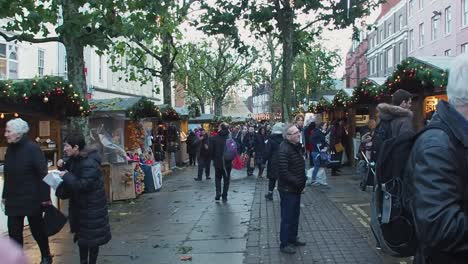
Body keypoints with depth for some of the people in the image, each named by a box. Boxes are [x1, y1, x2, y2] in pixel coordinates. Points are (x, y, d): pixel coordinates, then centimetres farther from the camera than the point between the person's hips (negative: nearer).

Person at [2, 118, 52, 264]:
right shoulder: (10, 149, 5)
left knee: (37, 229, 10)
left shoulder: (32, 148, -15)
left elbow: (43, 174, -16)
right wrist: (5, 195, 14)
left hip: (31, 198, -5)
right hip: (13, 199, 5)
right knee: (14, 232, 7)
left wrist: (45, 197, -18)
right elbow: (8, 175, 13)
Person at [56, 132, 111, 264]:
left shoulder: (89, 163, -26)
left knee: (92, 236, 5)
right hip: (79, 204, 9)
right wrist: (63, 165, -2)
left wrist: (66, 176, -21)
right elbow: (71, 171, 18)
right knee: (82, 236, 18)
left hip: (92, 206, -9)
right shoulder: (75, 159, 2)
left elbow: (83, 185, -31)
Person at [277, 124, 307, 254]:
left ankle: (292, 238, 37)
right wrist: (298, 182, -22)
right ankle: (284, 244, 14)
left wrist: (303, 179, 8)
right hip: (287, 189, -9)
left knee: (295, 215, 21)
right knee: (287, 217, 1)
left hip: (296, 188, 9)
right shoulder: (284, 150, -24)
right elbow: (284, 172, -27)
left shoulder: (297, 146, 7)